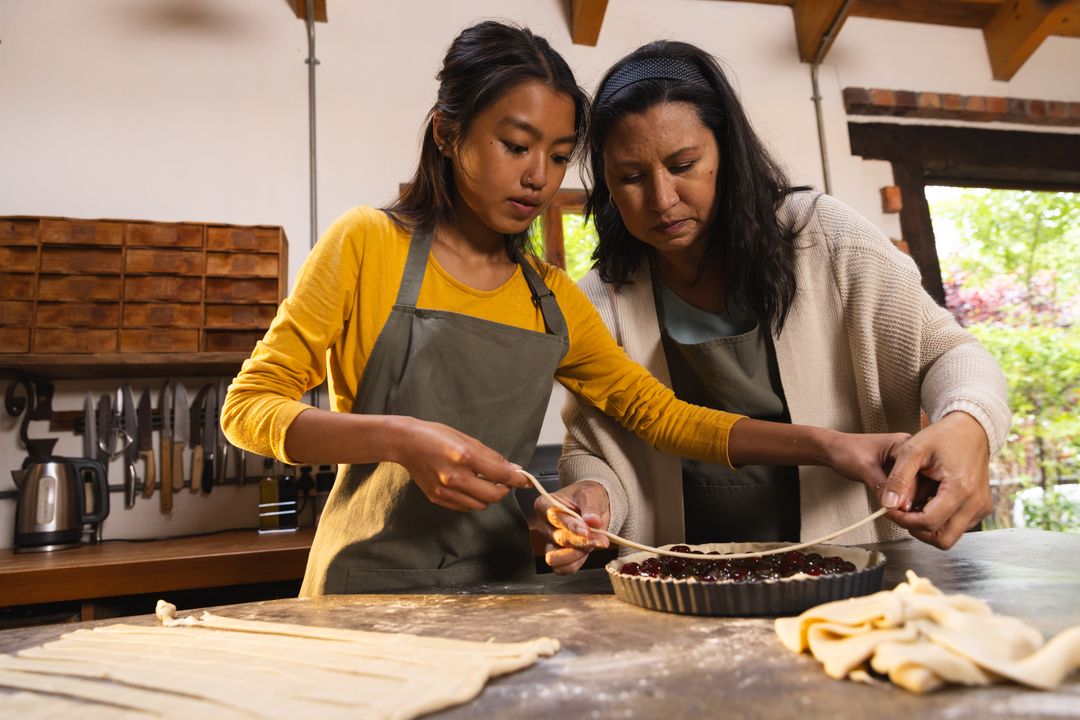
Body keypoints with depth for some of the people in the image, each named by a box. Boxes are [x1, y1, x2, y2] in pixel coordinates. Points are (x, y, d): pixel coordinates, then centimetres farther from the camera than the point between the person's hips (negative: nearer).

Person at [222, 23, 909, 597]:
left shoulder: (555, 299, 6)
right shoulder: (368, 243, -6)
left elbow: (664, 416, 6)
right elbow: (248, 406, -7)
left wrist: (822, 443, -6)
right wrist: (400, 440, -23)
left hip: (500, 586, 3)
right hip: (370, 586, -3)